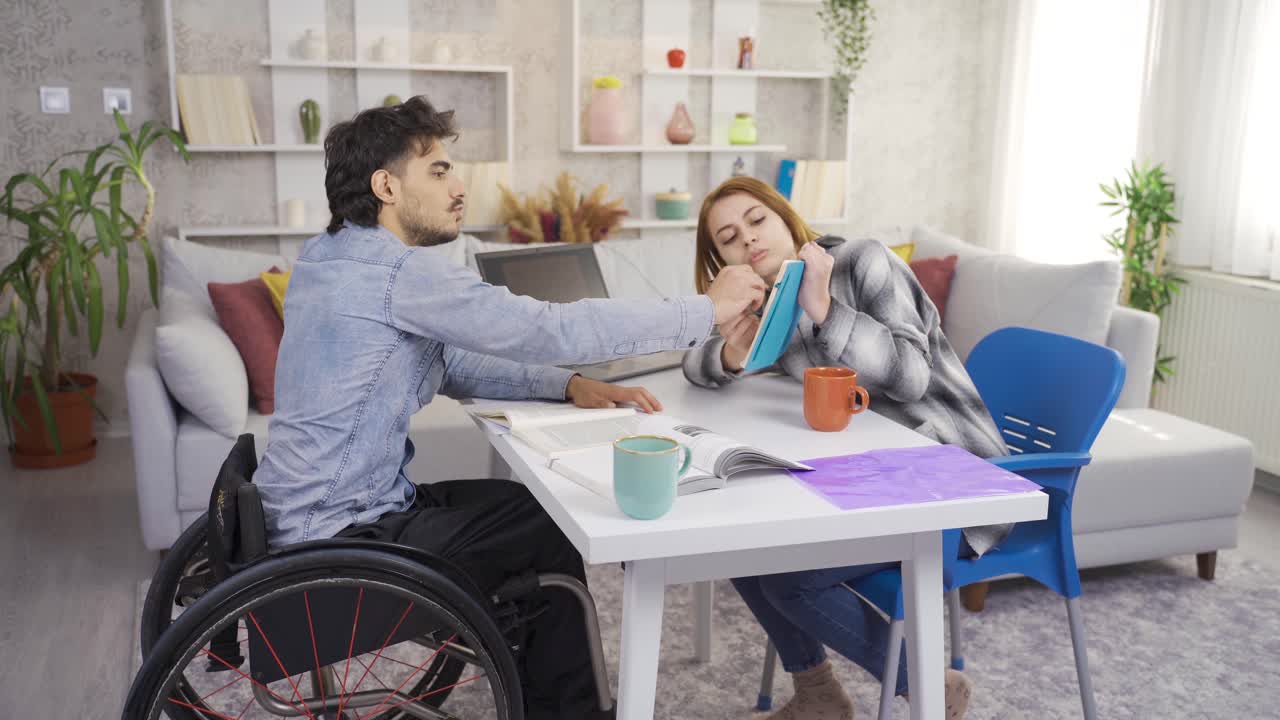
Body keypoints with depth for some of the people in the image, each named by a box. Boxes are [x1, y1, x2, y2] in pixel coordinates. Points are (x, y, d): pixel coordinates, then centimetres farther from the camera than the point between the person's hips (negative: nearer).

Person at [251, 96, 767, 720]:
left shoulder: (334, 257, 8)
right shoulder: (395, 270, -23)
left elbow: (455, 365, 11)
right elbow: (551, 329, -25)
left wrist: (567, 384, -3)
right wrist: (708, 310, -15)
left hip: (315, 514, 9)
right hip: (341, 539, -9)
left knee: (529, 504, 16)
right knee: (557, 534, 2)